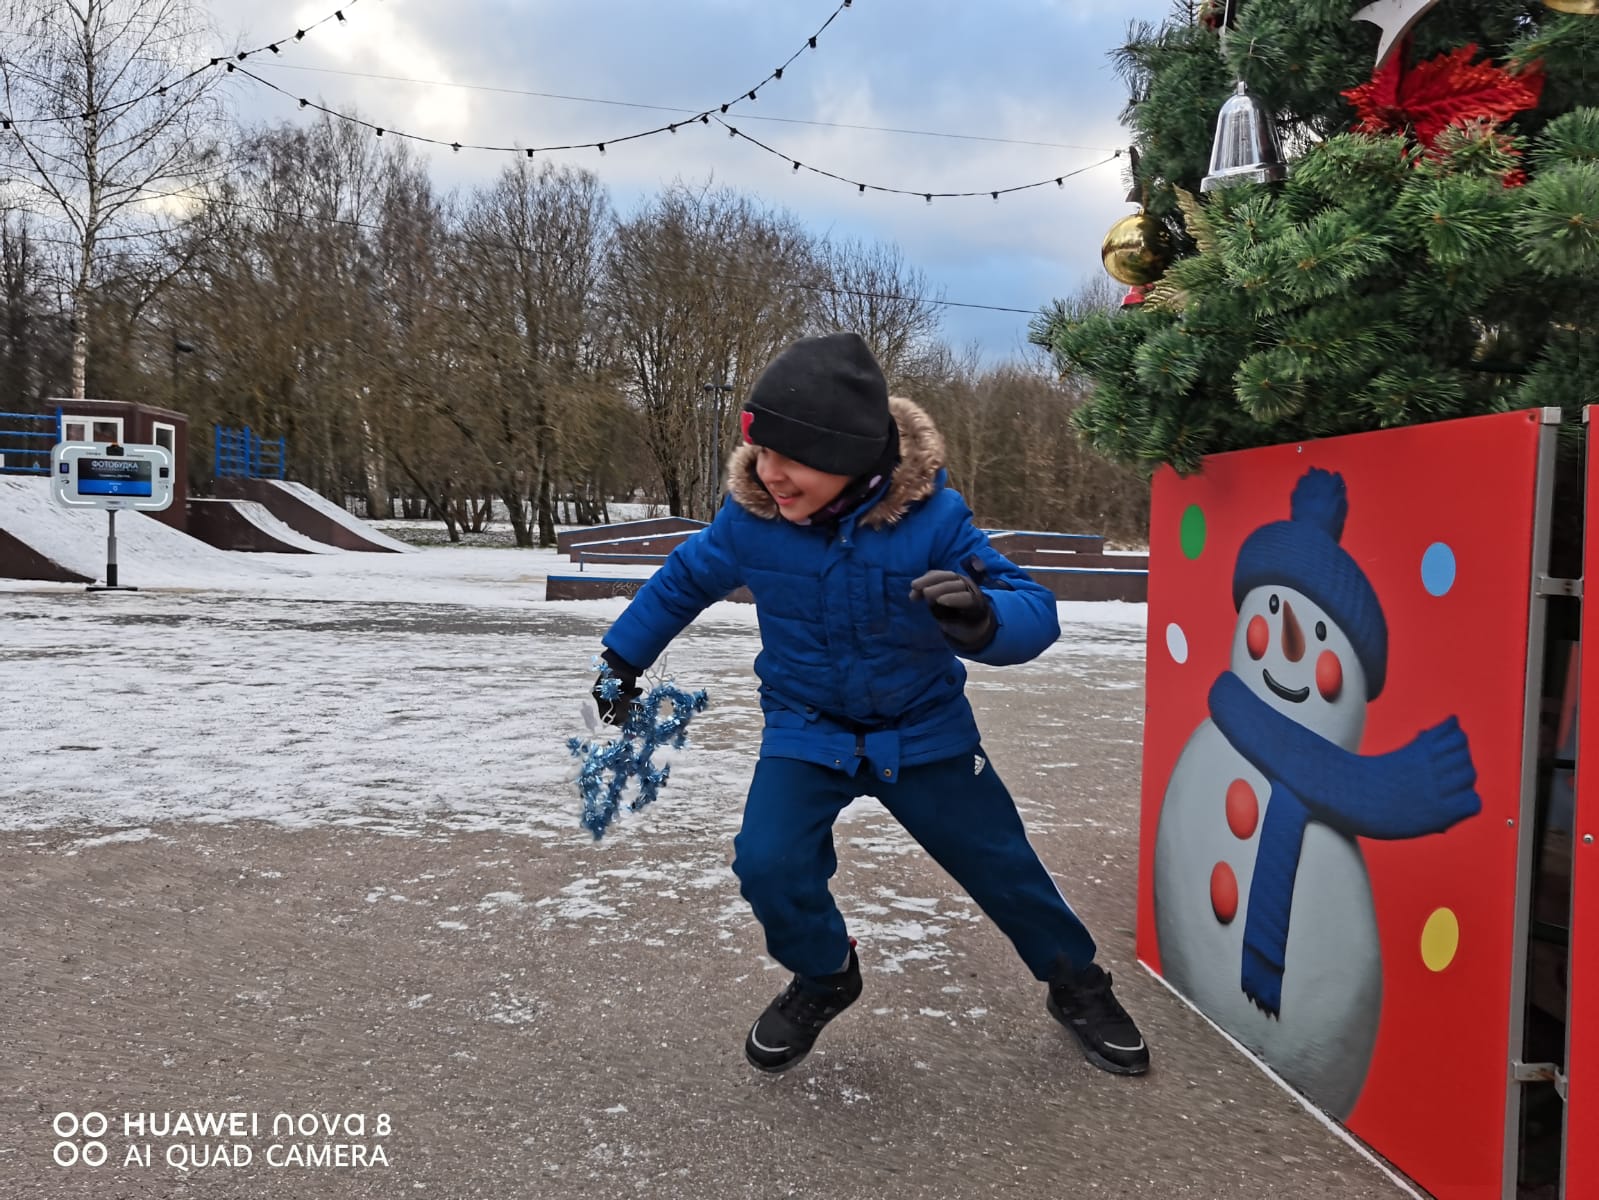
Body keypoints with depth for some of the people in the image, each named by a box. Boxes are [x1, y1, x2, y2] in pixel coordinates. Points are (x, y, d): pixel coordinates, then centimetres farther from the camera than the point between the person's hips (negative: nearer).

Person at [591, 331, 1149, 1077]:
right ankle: (824, 978, 14)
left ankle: (1075, 984, 39)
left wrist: (982, 619, -52)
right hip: (805, 730, 1)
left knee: (1002, 866, 9)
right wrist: (623, 659, 11)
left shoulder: (928, 515, -26)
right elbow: (684, 580, 3)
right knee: (769, 863, -19)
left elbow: (1034, 613, -29)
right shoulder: (749, 517, -18)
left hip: (924, 730, -1)